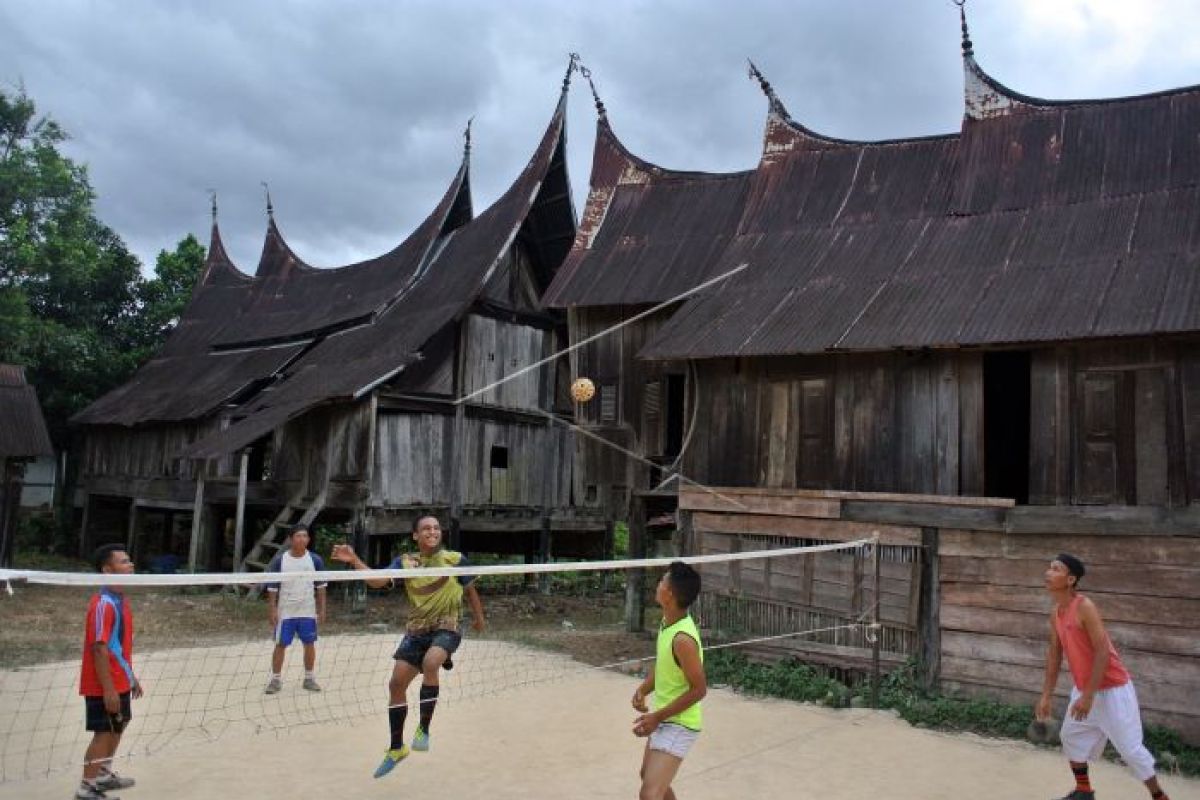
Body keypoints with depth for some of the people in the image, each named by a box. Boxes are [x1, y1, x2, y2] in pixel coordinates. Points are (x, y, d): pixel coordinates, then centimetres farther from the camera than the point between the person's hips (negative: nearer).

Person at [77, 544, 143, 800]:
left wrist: (131, 676, 19)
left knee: (117, 728, 21)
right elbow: (99, 649, -24)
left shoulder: (120, 600, 9)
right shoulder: (103, 604, -22)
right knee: (103, 733, -1)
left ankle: (103, 775, 37)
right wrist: (108, 688, -25)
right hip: (105, 686, -10)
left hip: (120, 682, 10)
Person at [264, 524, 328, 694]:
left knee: (309, 644, 6)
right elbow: (272, 587, -2)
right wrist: (273, 610, -7)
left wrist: (322, 609, 2)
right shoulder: (279, 560, -7)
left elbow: (320, 586, 4)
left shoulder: (315, 560, -3)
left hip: (308, 612, 1)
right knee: (280, 645, 3)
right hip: (285, 612, -1)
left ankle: (309, 678, 19)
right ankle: (275, 679, 17)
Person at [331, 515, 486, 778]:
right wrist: (354, 561, -26)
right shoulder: (405, 561, 0)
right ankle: (396, 748, 19)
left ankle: (423, 729, -15)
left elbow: (469, 589, 10)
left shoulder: (455, 559, -6)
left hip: (447, 627, -4)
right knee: (396, 684, 0)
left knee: (430, 663, -33)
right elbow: (377, 581, -13)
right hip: (416, 629, 4)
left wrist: (478, 617, 20)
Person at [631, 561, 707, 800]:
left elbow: (699, 689, -24)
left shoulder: (683, 638, -29)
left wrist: (657, 717, -21)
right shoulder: (667, 622, -2)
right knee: (648, 776, 29)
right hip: (663, 720, 10)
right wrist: (642, 690, -3)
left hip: (678, 725, -10)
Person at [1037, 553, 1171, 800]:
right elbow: (1054, 654, 10)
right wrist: (1045, 696, 8)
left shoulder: (1085, 607, -23)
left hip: (1112, 689, -8)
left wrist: (1088, 696, -25)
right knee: (1071, 736, 15)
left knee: (1131, 748, -2)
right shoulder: (1055, 613, 2)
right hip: (1083, 689, 8)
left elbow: (1103, 652, -25)